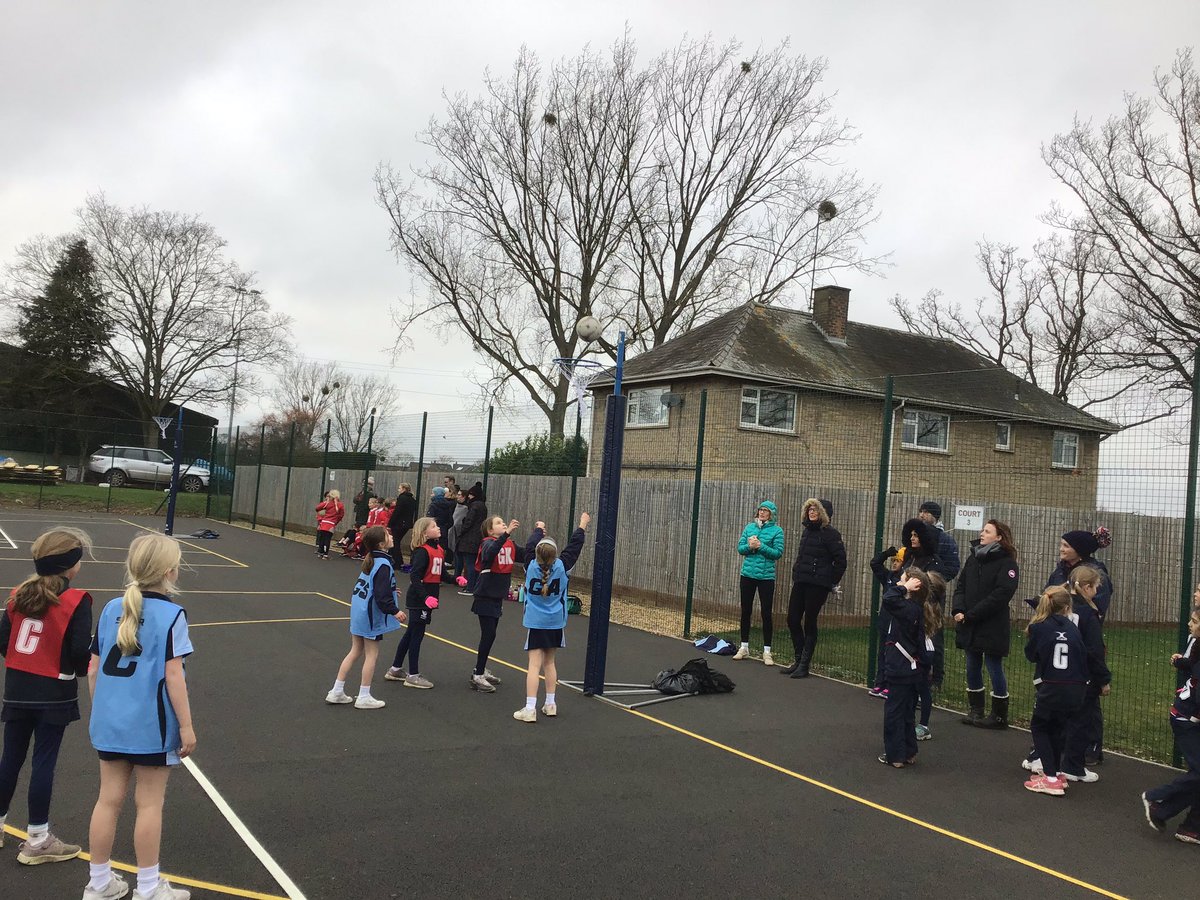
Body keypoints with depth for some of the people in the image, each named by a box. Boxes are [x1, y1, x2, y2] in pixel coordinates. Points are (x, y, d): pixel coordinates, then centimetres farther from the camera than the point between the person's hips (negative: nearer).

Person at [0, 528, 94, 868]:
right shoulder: (76, 601, -15)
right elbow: (80, 650, -16)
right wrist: (82, 670, 5)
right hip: (55, 694, -5)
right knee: (43, 763, 3)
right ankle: (37, 840, 13)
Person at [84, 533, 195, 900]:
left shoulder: (112, 609, 2)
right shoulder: (171, 614, -14)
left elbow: (93, 669, 6)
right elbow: (172, 675, -16)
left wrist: (99, 710, 20)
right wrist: (186, 727, -9)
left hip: (110, 722, 5)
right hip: (152, 726, -5)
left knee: (109, 799, 14)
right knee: (150, 804, 6)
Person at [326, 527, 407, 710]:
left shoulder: (370, 561, 6)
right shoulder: (383, 565, -21)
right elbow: (382, 596, -25)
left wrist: (389, 591, 27)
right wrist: (395, 611, -18)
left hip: (358, 611, 9)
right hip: (371, 614, -9)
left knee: (355, 652, 17)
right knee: (371, 654, 4)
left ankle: (337, 692, 21)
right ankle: (364, 697, 12)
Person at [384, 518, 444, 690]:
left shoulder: (439, 550, 9)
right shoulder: (422, 551, -16)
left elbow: (440, 574, 18)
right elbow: (415, 577, -23)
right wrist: (425, 597, -31)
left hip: (428, 598, 9)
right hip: (418, 599, -9)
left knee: (411, 633, 17)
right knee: (416, 635, 0)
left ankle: (395, 669, 29)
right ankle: (413, 676, 9)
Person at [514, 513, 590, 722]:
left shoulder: (531, 567, -8)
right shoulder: (561, 567, -8)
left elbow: (530, 545, 9)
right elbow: (574, 547, 3)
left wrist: (538, 530, 27)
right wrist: (582, 525, 17)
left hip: (536, 622, -2)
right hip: (556, 623, 2)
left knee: (535, 664, -5)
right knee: (549, 662, 17)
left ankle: (530, 709, -11)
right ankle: (550, 704, 24)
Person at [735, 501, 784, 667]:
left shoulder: (776, 530, -4)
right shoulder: (749, 527, 6)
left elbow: (778, 553, -11)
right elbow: (740, 548, 4)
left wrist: (760, 546, -20)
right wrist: (749, 546, -16)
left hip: (766, 576, -4)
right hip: (748, 574, 4)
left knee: (766, 613, 0)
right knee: (746, 611, 10)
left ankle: (767, 651, 8)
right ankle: (744, 647, 22)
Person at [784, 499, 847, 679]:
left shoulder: (830, 533, -10)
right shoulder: (807, 531, 14)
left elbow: (840, 560, -11)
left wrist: (831, 581, -8)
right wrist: (796, 575, 14)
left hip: (817, 585, -8)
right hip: (800, 582, 8)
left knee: (809, 622, -1)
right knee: (792, 620, 7)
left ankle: (804, 665, 8)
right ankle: (800, 660, 20)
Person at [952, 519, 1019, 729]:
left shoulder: (1006, 563, -11)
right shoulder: (973, 558, 11)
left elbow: (1000, 595, -19)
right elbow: (960, 586, 9)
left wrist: (971, 615, -20)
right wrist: (958, 610, -9)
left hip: (993, 628, -6)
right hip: (970, 627, 6)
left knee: (994, 669, 2)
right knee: (972, 668, 13)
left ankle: (999, 715, 15)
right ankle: (975, 710, 25)